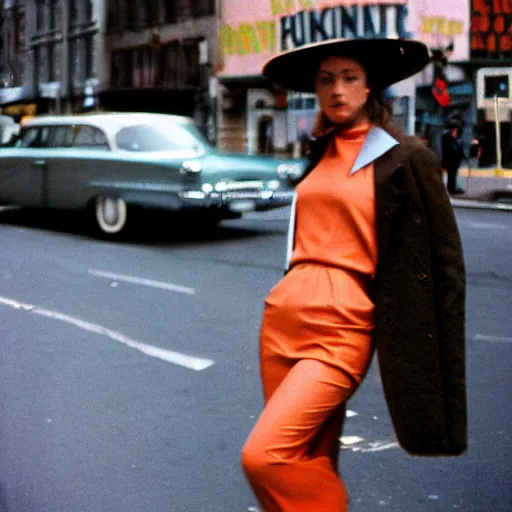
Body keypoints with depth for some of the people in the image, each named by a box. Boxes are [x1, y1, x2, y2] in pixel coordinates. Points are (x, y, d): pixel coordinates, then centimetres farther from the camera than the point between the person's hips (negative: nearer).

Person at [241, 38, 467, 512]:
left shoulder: (405, 157, -4)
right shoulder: (319, 153, 14)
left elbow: (444, 259, -3)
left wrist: (441, 348, -6)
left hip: (342, 325, -6)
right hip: (283, 314, 6)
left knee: (264, 456, -15)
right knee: (309, 461, 12)